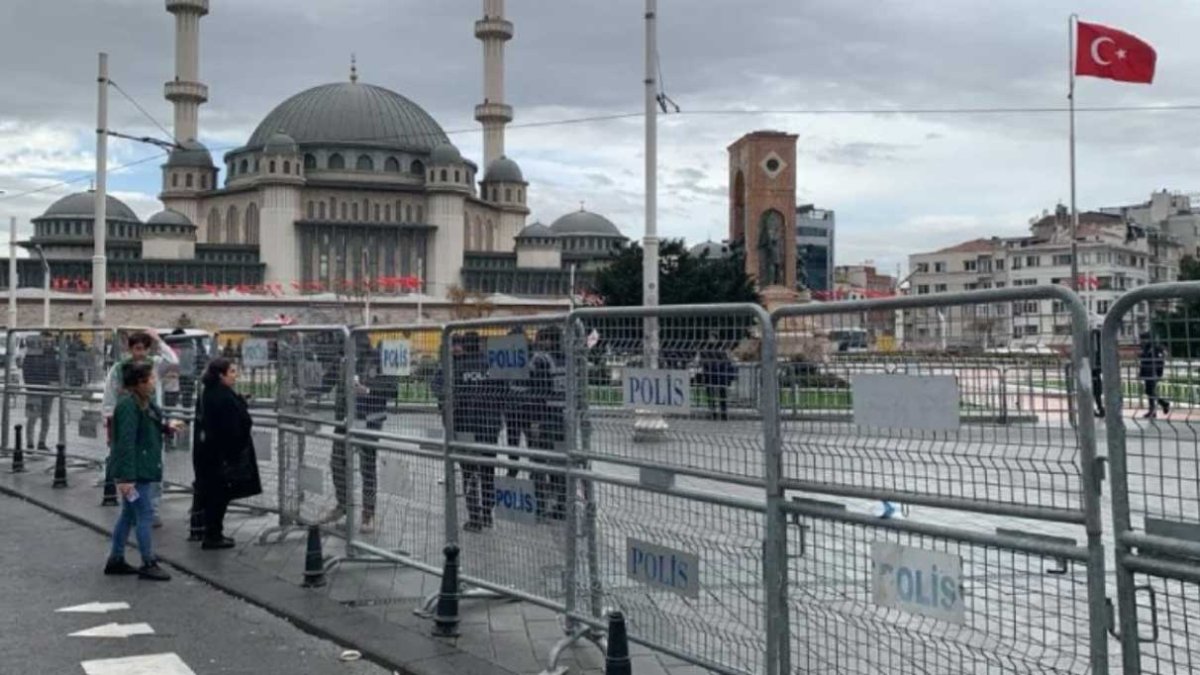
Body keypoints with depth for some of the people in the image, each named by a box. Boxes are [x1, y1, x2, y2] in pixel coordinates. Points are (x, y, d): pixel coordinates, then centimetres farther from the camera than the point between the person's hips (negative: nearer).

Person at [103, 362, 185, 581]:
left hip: (143, 468, 10)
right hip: (135, 471, -10)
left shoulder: (144, 402, 11)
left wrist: (166, 426, 4)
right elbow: (126, 441, -24)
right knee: (144, 514, -3)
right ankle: (148, 564, 5)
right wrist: (126, 477, -26)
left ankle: (115, 560, 24)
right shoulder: (128, 404, -19)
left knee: (129, 514, 16)